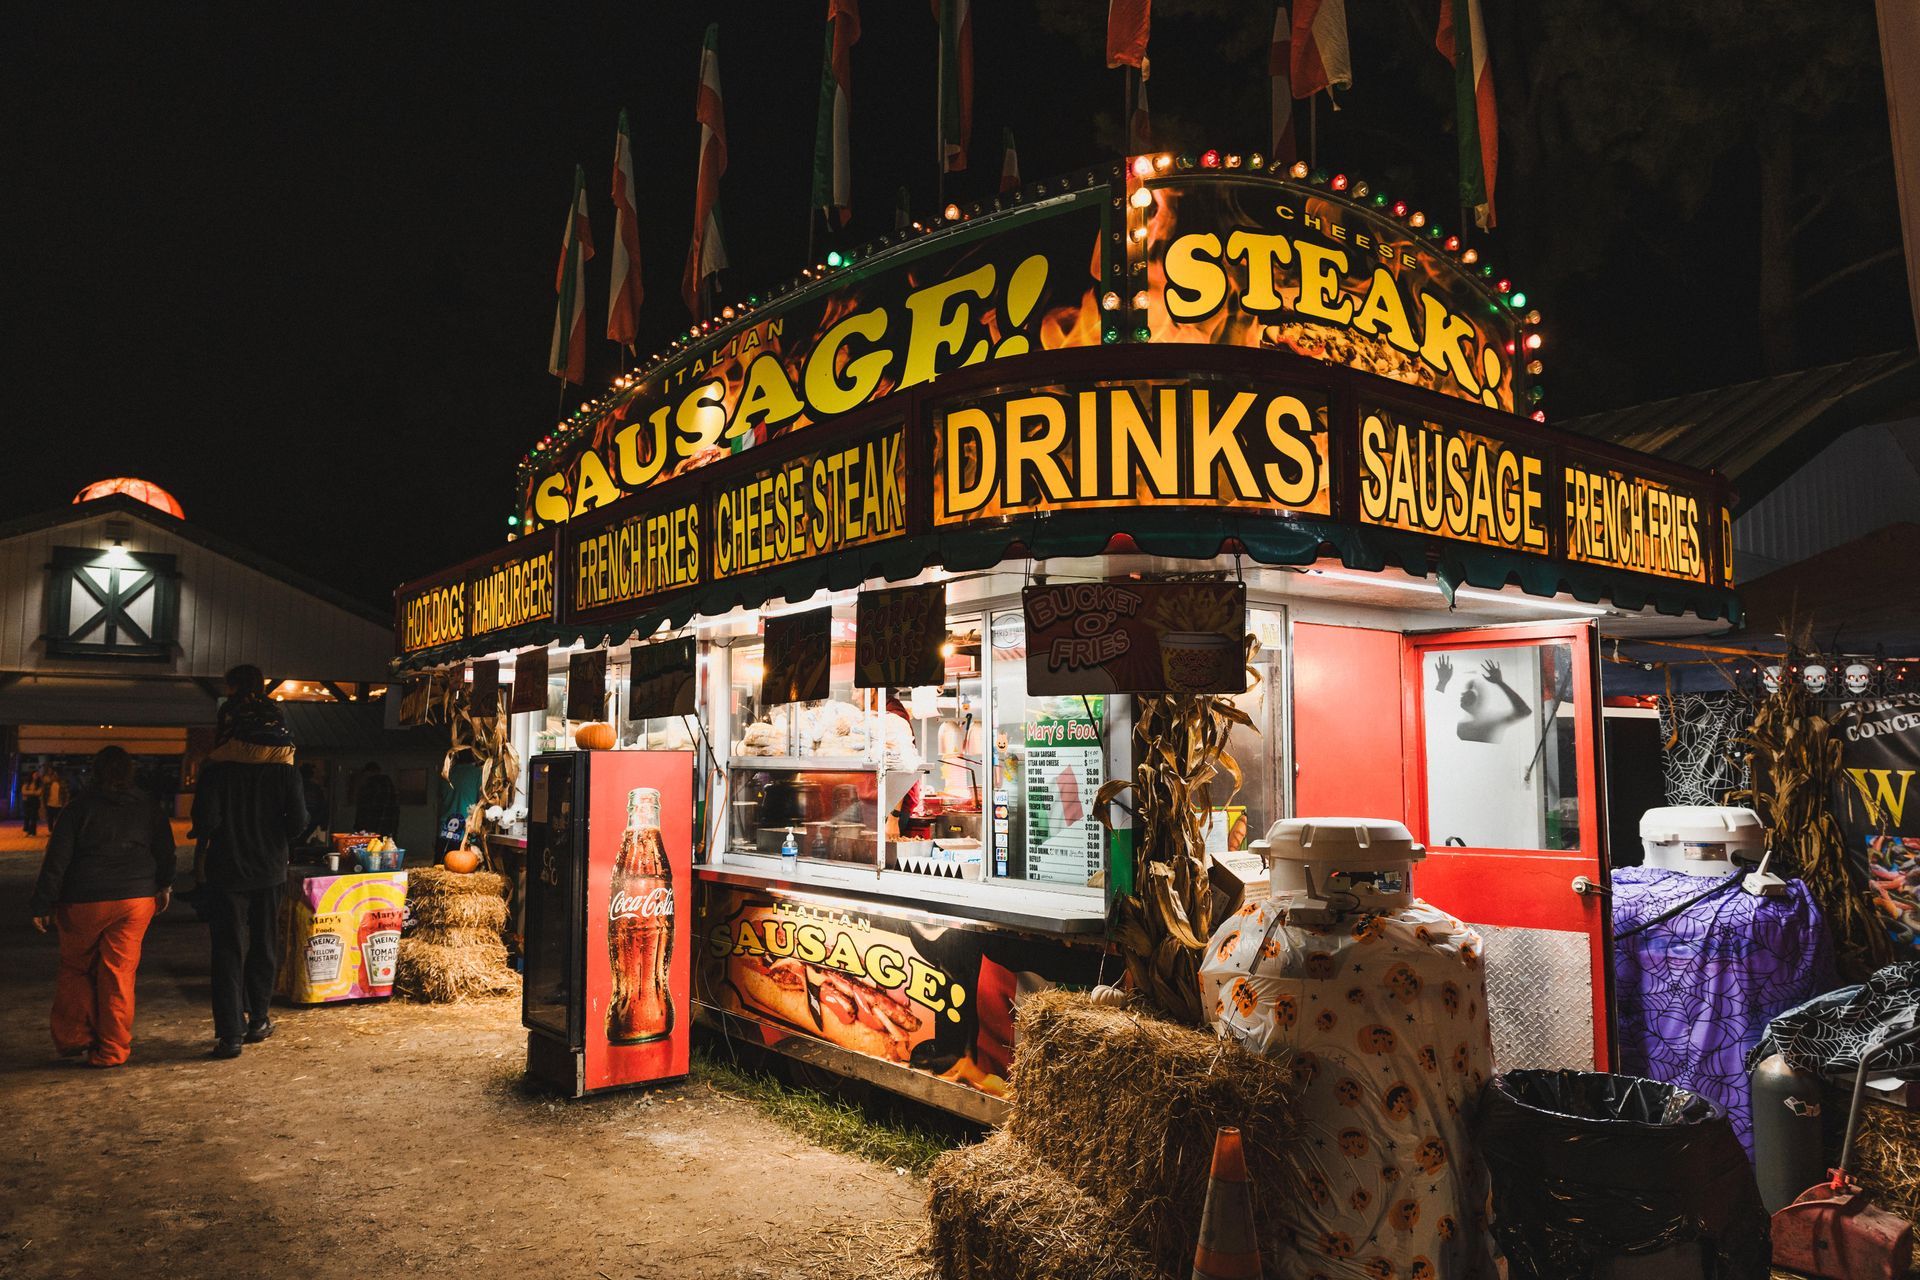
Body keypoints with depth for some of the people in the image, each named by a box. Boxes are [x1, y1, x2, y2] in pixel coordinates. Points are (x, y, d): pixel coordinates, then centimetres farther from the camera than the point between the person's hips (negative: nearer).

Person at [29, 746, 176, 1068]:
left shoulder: (81, 806, -4)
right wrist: (164, 886, 26)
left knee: (75, 968, 16)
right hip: (135, 899, 2)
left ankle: (73, 1038, 13)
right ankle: (113, 1049, 8)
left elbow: (57, 857, -6)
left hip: (83, 902, -2)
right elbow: (166, 851, 12)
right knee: (119, 972, 6)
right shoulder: (148, 807, 4)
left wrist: (42, 904, -2)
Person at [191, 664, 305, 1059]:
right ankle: (257, 1021, 25)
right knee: (264, 946, 15)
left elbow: (205, 818, -17)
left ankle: (230, 1033, 0)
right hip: (270, 869, 3)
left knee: (229, 949, 2)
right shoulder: (283, 766, -4)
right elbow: (299, 820, -6)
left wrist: (206, 838, 5)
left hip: (228, 868, -2)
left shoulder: (217, 766, -11)